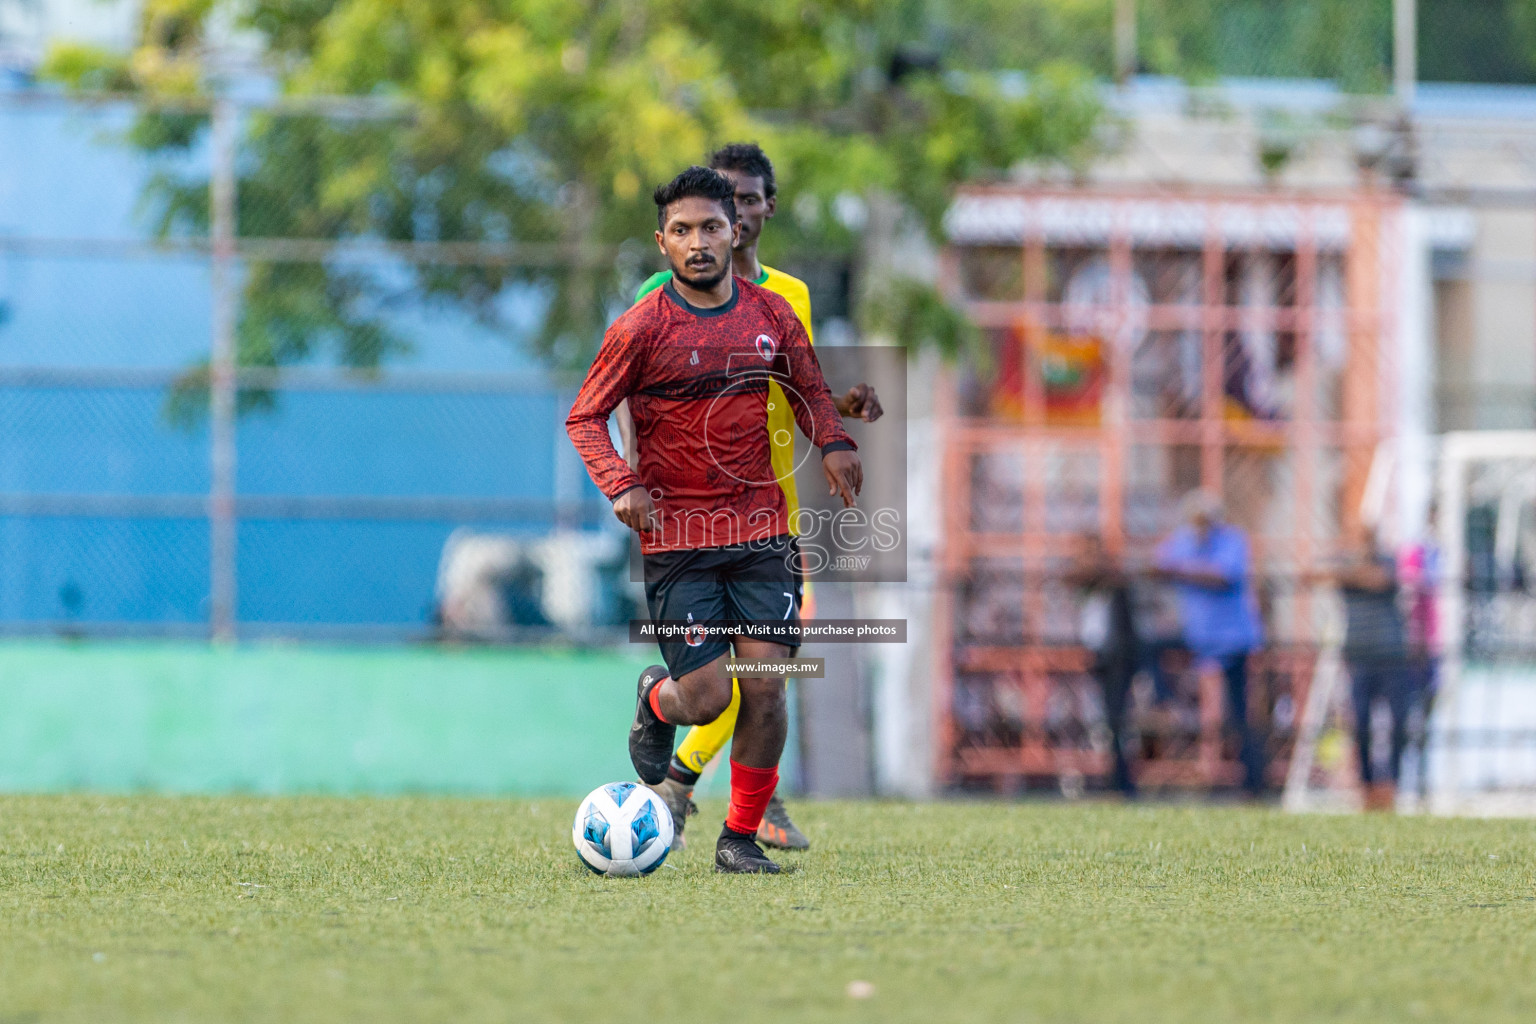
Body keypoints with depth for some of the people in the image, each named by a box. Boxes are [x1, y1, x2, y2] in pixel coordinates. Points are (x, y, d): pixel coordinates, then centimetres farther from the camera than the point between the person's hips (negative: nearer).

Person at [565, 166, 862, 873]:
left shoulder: (772, 315, 5)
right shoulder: (642, 328, -7)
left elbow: (810, 390, 22)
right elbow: (584, 418, -1)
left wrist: (833, 443, 2)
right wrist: (620, 485, -17)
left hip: (761, 531, 3)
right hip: (677, 537, -3)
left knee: (765, 689, -7)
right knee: (706, 699, -9)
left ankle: (740, 839, 10)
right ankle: (654, 703, 29)